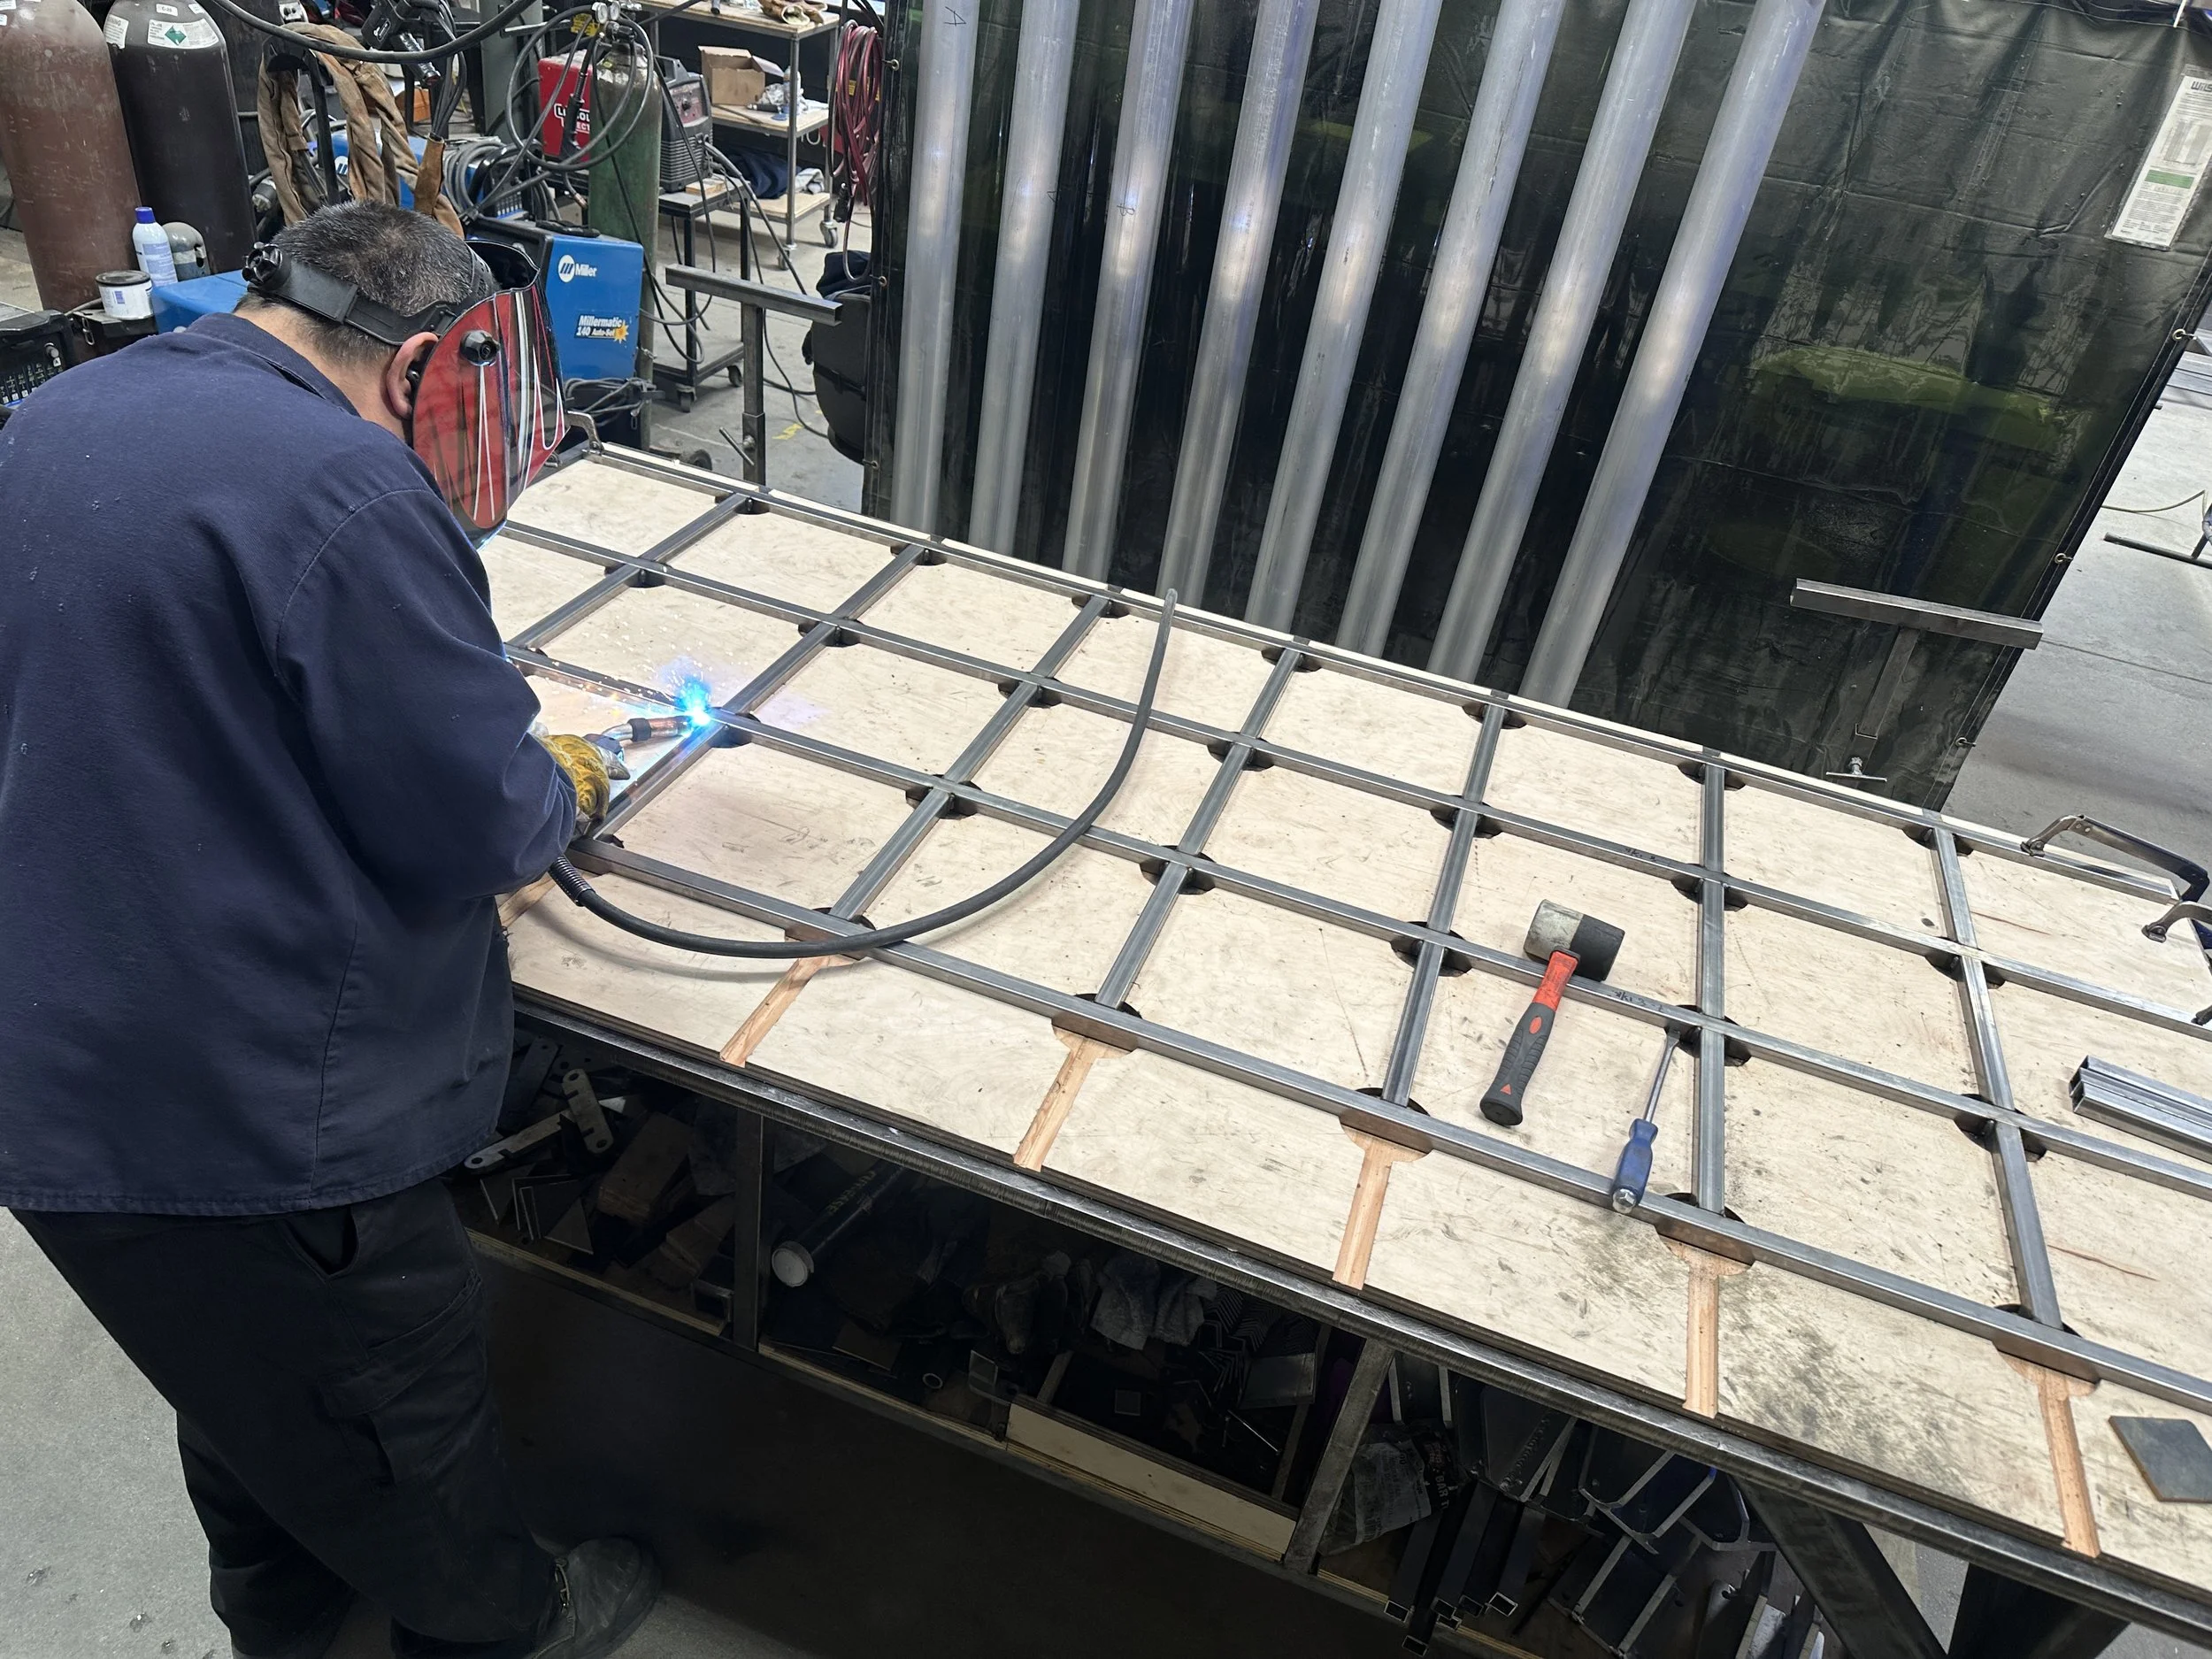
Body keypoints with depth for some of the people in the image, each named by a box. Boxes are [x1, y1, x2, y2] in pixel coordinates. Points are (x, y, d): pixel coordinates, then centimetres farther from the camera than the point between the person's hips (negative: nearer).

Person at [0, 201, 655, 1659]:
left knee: (248, 1392, 31)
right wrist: (559, 785, 1)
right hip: (242, 1117, -8)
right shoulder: (345, 486, -23)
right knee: (404, 1414, 18)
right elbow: (478, 831, -22)